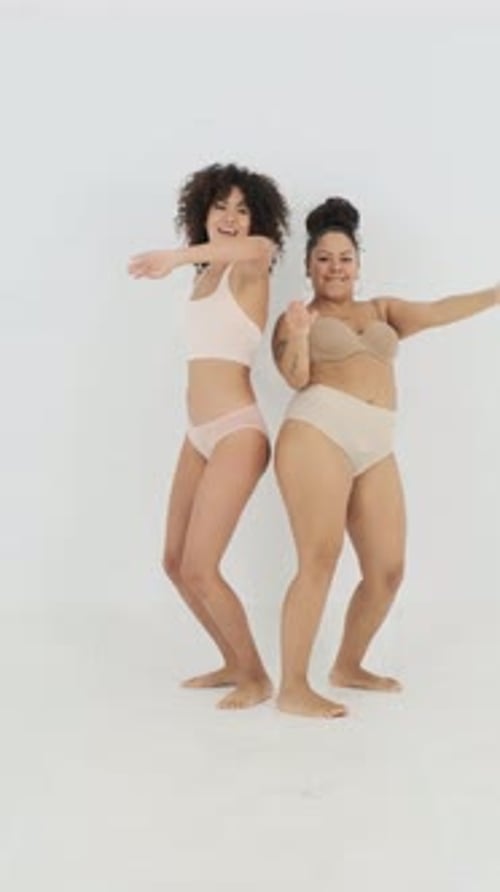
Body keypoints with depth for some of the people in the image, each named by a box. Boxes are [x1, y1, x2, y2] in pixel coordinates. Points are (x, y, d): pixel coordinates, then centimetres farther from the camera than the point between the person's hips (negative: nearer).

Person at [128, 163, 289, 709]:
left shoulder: (249, 270, -7)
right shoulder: (205, 276, 16)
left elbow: (262, 247, -33)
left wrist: (175, 257, -37)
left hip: (237, 433, -9)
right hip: (199, 435, 9)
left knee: (199, 569, -10)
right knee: (175, 564, 12)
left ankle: (257, 677, 9)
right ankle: (233, 664, 29)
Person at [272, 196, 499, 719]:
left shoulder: (383, 310, 22)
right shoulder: (295, 319, 11)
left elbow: (436, 313, 8)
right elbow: (296, 378, -3)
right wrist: (299, 336, -22)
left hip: (375, 449, 5)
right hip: (318, 432, -5)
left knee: (387, 569, 5)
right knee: (320, 562, -14)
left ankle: (348, 667, 25)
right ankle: (292, 689, -9)